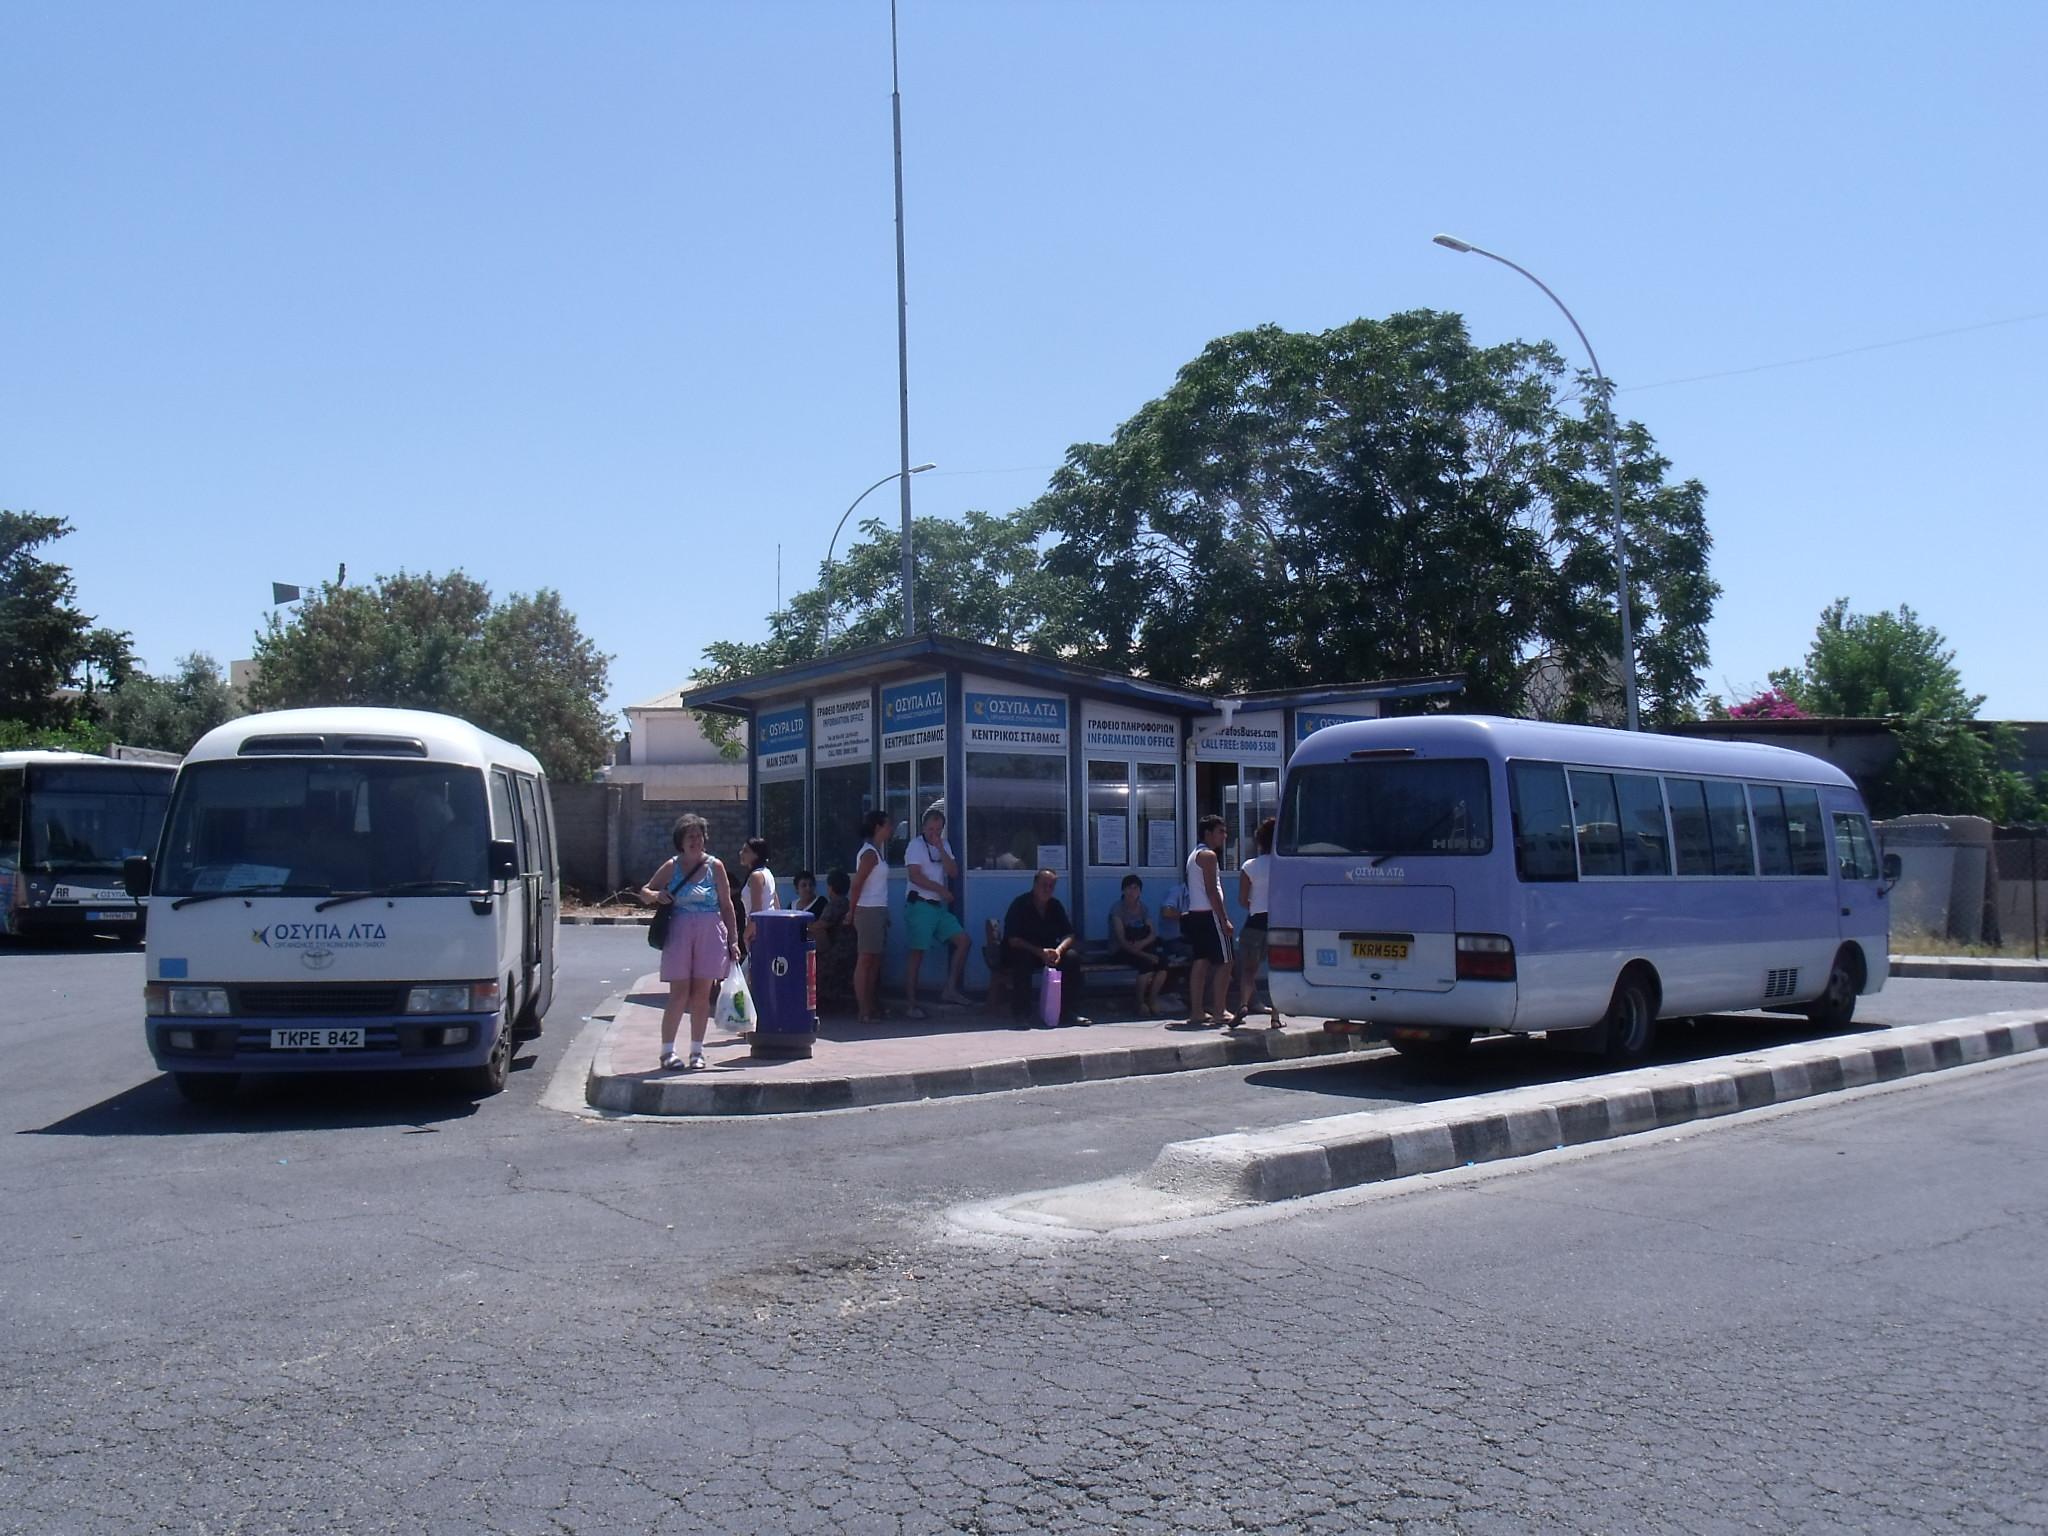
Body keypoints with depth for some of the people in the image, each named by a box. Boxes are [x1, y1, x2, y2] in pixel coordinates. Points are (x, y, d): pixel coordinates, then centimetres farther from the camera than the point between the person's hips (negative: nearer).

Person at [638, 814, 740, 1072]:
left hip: (710, 934, 1)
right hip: (679, 933, -1)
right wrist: (656, 895, -11)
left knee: (701, 994, 4)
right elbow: (644, 891, 13)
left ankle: (697, 1051, 14)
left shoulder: (715, 866, 5)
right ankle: (667, 1050, 3)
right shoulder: (672, 867, 5)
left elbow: (726, 905, 7)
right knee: (679, 993, -5)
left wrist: (733, 940, 3)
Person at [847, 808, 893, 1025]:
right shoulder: (869, 853, -13)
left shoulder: (876, 851, 16)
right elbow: (857, 883, -16)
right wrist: (853, 912, -9)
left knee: (874, 962, 11)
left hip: (878, 911, 9)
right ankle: (865, 1011, -6)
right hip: (869, 911, -9)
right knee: (865, 960, -7)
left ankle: (872, 1008, 15)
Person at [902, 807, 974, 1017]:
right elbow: (915, 876, -16)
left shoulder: (944, 845, 14)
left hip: (940, 906, 7)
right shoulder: (916, 845, -6)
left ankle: (950, 990, 5)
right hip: (920, 904, -7)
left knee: (963, 940, -1)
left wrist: (940, 848, -7)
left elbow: (954, 873, 2)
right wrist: (941, 889, -14)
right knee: (917, 953, -6)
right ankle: (912, 1004, -2)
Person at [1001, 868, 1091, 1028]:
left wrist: (1058, 950, -23)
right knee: (1023, 960, -38)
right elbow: (1013, 940, -22)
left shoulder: (1055, 905, 4)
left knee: (1072, 956, -20)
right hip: (1023, 952, -5)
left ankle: (1070, 1011, -15)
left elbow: (1069, 935, -1)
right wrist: (1040, 952, -32)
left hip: (1049, 952, 5)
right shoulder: (1020, 905, -13)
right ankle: (1020, 1015, -34)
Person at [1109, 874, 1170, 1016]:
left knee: (1162, 964, -23)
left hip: (1142, 949, 5)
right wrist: (1144, 955, -25)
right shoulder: (1118, 908, -8)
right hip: (1121, 951, -5)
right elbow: (1122, 940, -16)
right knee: (1147, 964, -31)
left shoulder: (1143, 908, 10)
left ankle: (1152, 999, -6)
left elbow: (1152, 934, 0)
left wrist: (1142, 943, -23)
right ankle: (1140, 1003, -13)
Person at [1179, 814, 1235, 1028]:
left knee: (1200, 962, 8)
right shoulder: (1209, 855, -10)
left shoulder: (1194, 855, 20)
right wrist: (1224, 920, -17)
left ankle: (1196, 1012, 6)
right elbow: (1212, 891, -17)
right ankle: (1219, 1011, -6)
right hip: (1208, 914, -9)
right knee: (1224, 962, -5)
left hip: (1195, 914, 9)